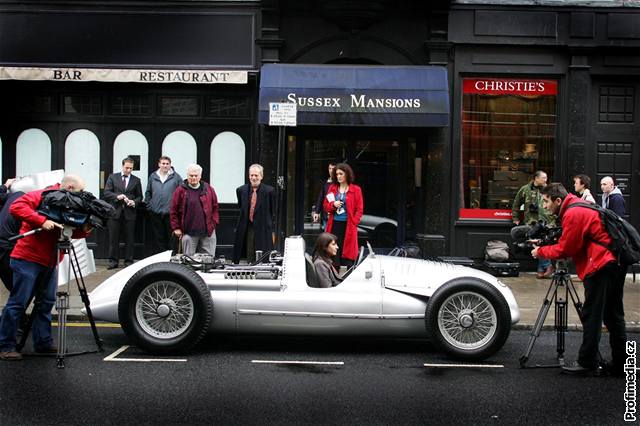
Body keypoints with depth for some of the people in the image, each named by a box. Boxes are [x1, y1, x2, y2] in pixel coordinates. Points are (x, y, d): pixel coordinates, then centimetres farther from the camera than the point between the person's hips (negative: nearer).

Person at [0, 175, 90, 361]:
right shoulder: (43, 196, -11)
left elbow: (72, 232, 17)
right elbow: (16, 207, -23)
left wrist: (84, 229, -5)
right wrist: (42, 221, -31)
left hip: (50, 262, 9)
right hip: (28, 260, -8)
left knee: (46, 302, 11)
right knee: (18, 303, -4)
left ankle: (43, 343, 19)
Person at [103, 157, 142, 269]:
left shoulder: (136, 180, 10)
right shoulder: (112, 177, 7)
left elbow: (139, 196, 11)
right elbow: (106, 192, 1)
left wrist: (134, 202, -9)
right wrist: (117, 196, -15)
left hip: (129, 212, 1)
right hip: (115, 211, 0)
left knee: (129, 239, 3)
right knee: (113, 238, 2)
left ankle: (128, 261, 10)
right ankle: (113, 261, 9)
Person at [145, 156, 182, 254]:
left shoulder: (176, 177, -1)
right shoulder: (153, 176, 9)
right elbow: (148, 192, 19)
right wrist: (149, 204, 9)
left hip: (170, 212, -3)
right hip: (156, 213, 3)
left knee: (171, 238, 0)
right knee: (158, 238, 8)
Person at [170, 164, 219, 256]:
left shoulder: (208, 189, 7)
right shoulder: (180, 190, 0)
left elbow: (215, 207, 11)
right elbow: (173, 211, 2)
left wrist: (213, 223, 3)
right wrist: (176, 227, -1)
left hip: (208, 232, 2)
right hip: (188, 233, -2)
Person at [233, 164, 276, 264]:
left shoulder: (269, 191, -3)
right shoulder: (241, 190, 7)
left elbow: (274, 212, 0)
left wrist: (273, 232, -1)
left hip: (263, 230, -3)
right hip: (247, 230, 3)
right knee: (249, 258, 5)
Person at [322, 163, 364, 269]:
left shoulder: (356, 190, 2)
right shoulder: (332, 188, 13)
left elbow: (359, 209, 0)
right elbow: (326, 206, 17)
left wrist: (353, 223, -11)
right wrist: (333, 204, -5)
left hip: (348, 226, -3)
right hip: (334, 225, 3)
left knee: (347, 255, -4)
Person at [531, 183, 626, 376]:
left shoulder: (573, 214, -14)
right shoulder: (577, 207, 17)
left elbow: (564, 249, -11)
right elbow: (571, 244, 19)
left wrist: (540, 251, 3)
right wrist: (544, 244, 10)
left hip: (601, 266, -10)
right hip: (615, 262, 10)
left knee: (591, 316, -4)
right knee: (613, 315, 13)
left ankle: (587, 362, 1)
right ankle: (620, 363, 16)